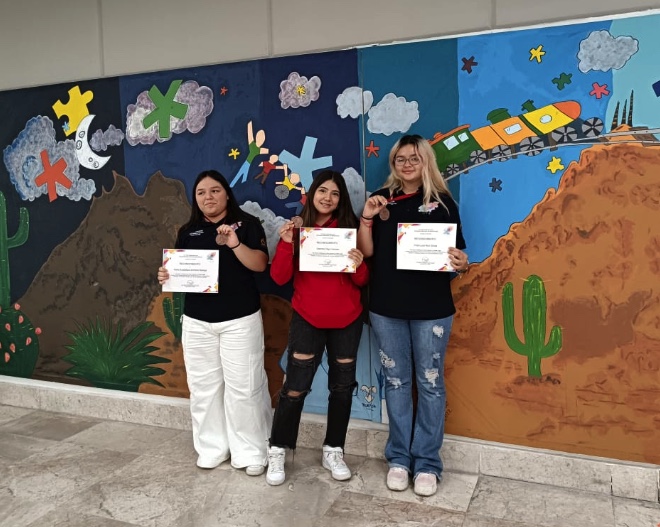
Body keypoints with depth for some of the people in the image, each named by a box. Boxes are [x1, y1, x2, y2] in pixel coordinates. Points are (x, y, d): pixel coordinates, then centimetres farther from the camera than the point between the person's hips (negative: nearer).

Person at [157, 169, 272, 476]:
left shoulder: (247, 224, -1)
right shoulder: (188, 231, 11)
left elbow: (260, 264, -10)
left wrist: (235, 244, -25)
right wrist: (166, 276, -9)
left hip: (240, 319, -4)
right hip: (197, 321, 4)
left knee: (243, 387, 0)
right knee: (203, 387, 10)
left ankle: (251, 453, 13)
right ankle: (211, 448, 26)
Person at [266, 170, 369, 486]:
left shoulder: (350, 229, 0)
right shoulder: (296, 228, -1)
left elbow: (362, 281, 1)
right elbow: (279, 278, -8)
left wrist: (359, 265, -20)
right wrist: (286, 243, -20)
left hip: (347, 320, 2)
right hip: (307, 319, -1)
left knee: (342, 386, 11)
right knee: (295, 386, -1)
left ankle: (333, 451, 28)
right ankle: (277, 451, 18)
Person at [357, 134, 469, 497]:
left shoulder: (442, 202, 2)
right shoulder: (381, 199, 6)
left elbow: (457, 251, 3)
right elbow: (366, 252, 0)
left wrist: (461, 263, -19)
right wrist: (366, 216, -13)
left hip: (432, 308, -1)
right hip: (386, 307, 2)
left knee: (430, 383, 6)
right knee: (396, 382, 12)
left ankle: (427, 462, 21)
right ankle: (399, 457, 26)